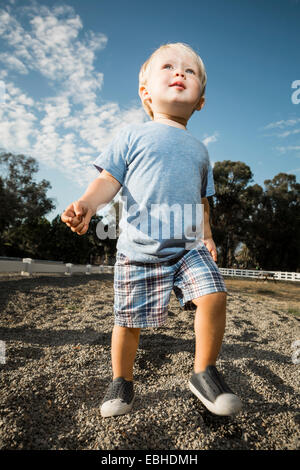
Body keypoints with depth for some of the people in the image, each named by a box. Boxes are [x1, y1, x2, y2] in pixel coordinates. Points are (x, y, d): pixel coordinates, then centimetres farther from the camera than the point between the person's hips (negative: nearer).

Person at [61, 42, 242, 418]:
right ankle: (121, 380, 32)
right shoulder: (132, 136, 5)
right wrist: (87, 203, -20)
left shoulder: (198, 149, 17)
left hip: (189, 247, 3)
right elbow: (109, 179, -2)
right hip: (138, 249, -2)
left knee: (214, 296, -17)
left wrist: (206, 236, 16)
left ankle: (204, 373, 8)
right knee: (129, 319, 5)